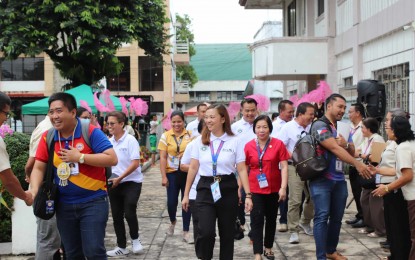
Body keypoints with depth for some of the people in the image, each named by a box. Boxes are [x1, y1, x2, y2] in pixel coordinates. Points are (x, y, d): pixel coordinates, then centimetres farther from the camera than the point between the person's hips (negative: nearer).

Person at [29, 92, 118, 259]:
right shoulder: (47, 138, 1)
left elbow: (112, 159, -18)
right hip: (64, 205, 5)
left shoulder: (91, 132, -12)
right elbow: (39, 168, 2)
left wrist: (80, 157, -20)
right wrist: (34, 190, -17)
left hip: (93, 202, -4)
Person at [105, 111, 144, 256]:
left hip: (131, 182, -6)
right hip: (114, 183, 6)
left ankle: (135, 239, 12)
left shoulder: (130, 140, -13)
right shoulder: (109, 142, 4)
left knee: (129, 213, -15)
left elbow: (135, 163, -18)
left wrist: (120, 178, -23)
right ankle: (121, 247, 22)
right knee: (117, 216, 9)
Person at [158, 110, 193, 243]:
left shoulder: (190, 135, 1)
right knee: (171, 202, 2)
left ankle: (186, 232, 12)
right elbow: (163, 157, 0)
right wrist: (163, 176, -6)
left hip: (188, 173, 0)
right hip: (172, 173, 0)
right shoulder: (166, 136, 0)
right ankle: (172, 222, 34)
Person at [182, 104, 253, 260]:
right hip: (205, 189, 0)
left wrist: (248, 195, -9)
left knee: (227, 233, 8)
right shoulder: (200, 141, 4)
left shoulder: (235, 141, -1)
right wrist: (186, 194, 8)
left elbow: (242, 170, -2)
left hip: (227, 190, 0)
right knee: (206, 232, -14)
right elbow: (193, 168, 8)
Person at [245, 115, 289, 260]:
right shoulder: (248, 146, -3)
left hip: (274, 189, 1)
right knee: (257, 221, -6)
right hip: (255, 189, -1)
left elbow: (284, 167, -7)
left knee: (271, 219, 15)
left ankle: (268, 248, 33)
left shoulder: (278, 144, -6)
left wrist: (283, 188, -13)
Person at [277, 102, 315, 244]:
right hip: (295, 167, -5)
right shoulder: (288, 127, -6)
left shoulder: (311, 127, 7)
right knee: (295, 200, -6)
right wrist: (293, 156, -18)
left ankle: (305, 222, 36)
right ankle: (293, 231, 2)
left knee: (312, 197, 13)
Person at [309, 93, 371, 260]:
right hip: (321, 179, -7)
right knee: (322, 217, -9)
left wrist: (346, 144, -5)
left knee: (337, 217, 11)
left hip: (339, 179, 8)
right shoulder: (320, 125, -9)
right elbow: (334, 148, -20)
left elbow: (352, 151, 19)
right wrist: (357, 164, -26)